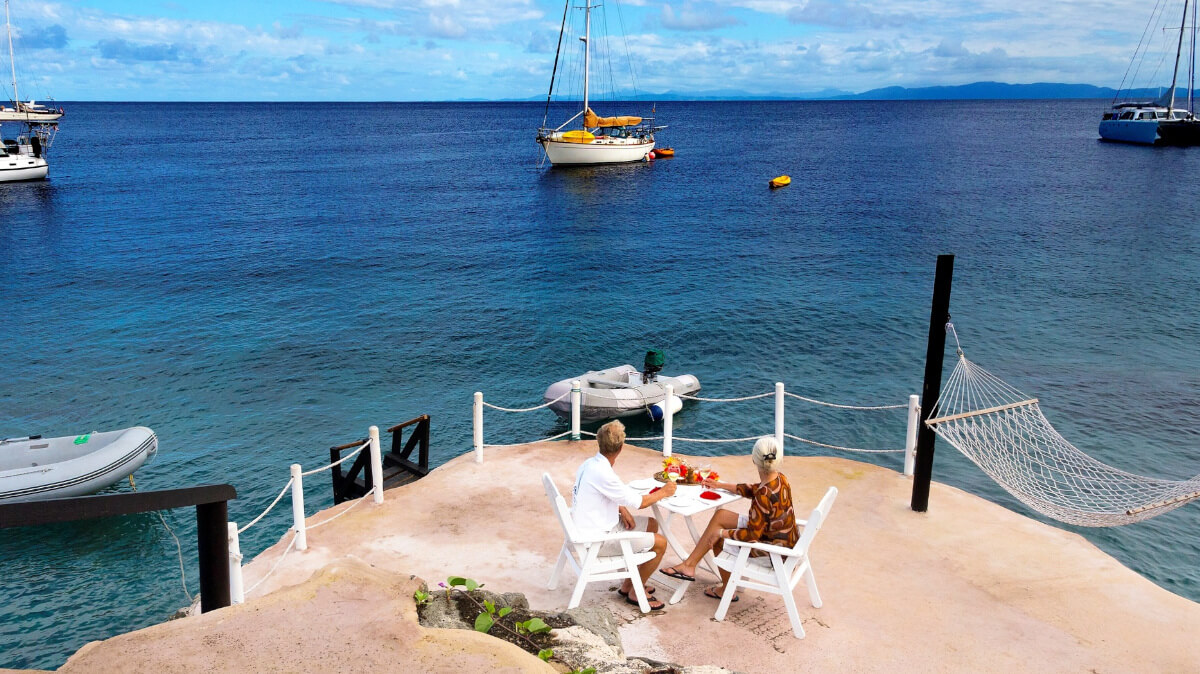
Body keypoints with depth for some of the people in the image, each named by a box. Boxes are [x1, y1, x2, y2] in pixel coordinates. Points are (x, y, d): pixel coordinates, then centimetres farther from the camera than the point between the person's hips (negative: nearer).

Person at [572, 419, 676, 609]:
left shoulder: (590, 464, 1)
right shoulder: (602, 473, -28)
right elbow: (640, 502, -20)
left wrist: (622, 509, 1)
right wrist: (663, 492, -2)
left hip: (593, 525, 10)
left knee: (652, 525, 17)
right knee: (660, 543, -7)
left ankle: (629, 584, 24)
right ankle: (635, 592, 12)